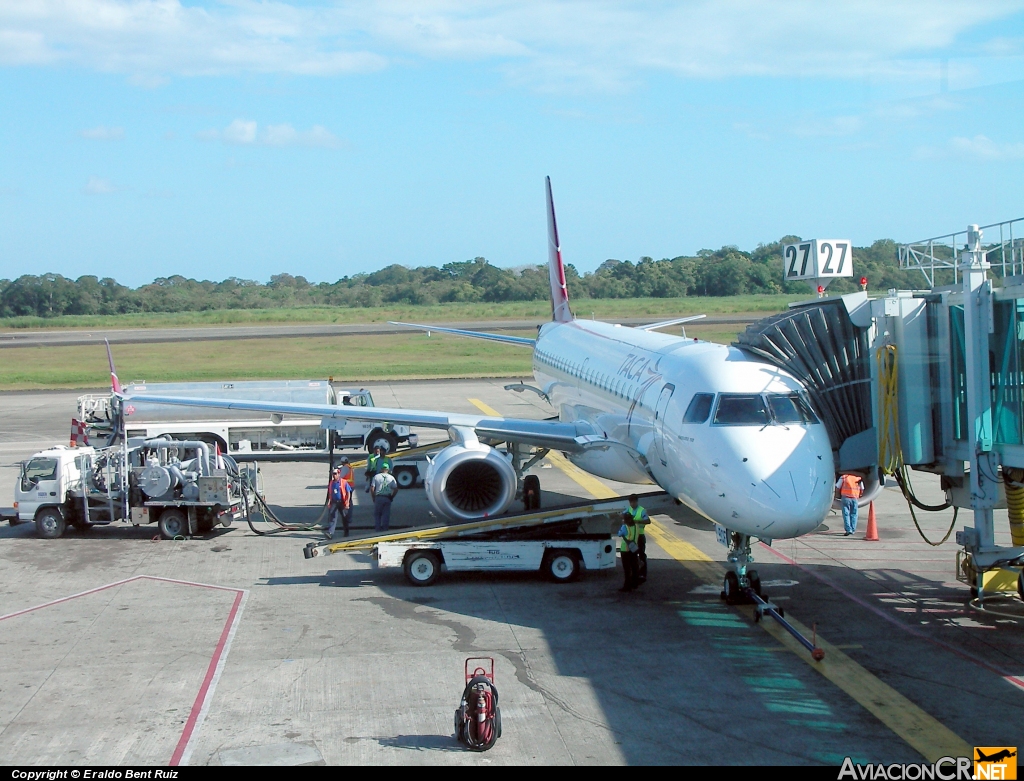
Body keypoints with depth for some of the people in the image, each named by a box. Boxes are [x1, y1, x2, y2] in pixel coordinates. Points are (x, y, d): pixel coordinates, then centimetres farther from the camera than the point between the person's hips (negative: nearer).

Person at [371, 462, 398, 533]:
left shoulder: (376, 476, 2)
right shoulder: (391, 478, 4)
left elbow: (372, 488, -3)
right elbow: (396, 489, -1)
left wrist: (373, 498, 7)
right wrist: (392, 497, 10)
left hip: (378, 497, -1)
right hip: (387, 498, 1)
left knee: (377, 514, 10)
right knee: (386, 515, 7)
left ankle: (377, 530, 5)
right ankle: (384, 529, 7)